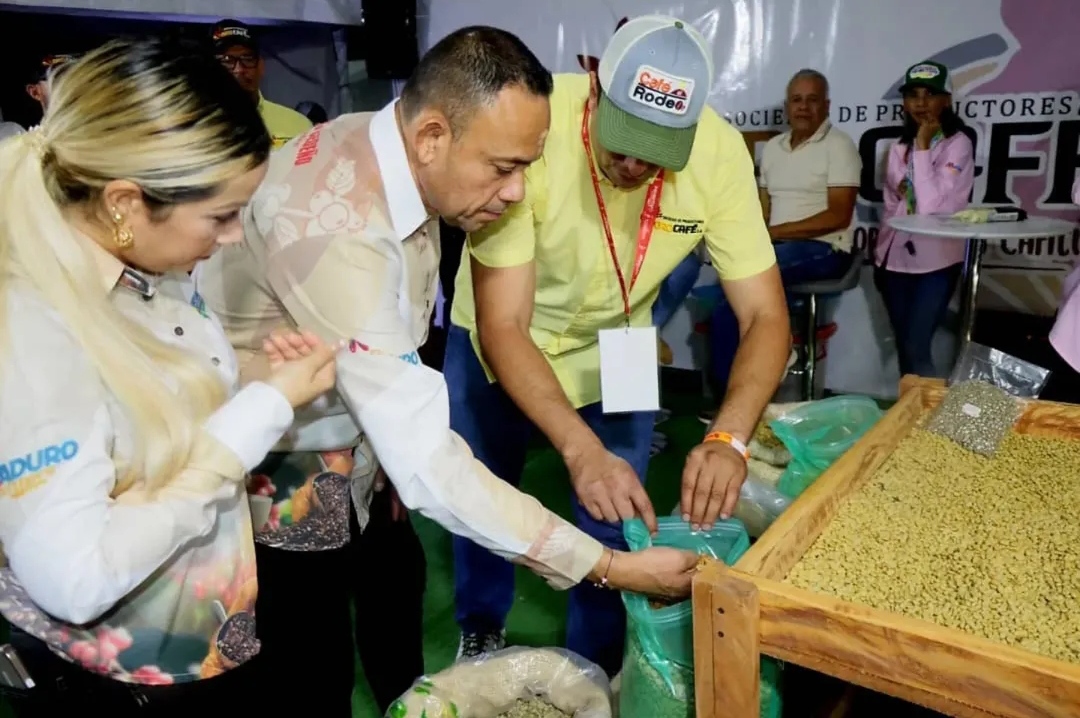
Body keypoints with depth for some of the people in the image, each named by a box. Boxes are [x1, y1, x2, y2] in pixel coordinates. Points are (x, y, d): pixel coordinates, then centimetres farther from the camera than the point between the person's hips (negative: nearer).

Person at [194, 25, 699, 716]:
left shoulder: (388, 151, -10)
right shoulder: (338, 231, -38)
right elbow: (428, 462, -40)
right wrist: (612, 567, -35)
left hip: (347, 441, 8)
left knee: (394, 584, 25)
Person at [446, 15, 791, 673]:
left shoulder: (721, 154, -28)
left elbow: (766, 316, -24)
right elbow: (503, 326, -35)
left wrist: (730, 438, -42)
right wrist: (581, 449, -48)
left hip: (616, 347, 1)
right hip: (499, 342, 0)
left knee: (613, 520, 6)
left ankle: (594, 670, 34)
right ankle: (482, 630, 48)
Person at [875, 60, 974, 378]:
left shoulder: (958, 144, -8)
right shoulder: (899, 147, 10)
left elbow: (931, 206, -19)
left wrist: (923, 147, -14)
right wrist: (880, 254, 10)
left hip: (935, 260, -5)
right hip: (897, 259, 6)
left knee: (916, 350, -11)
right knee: (903, 348, 8)